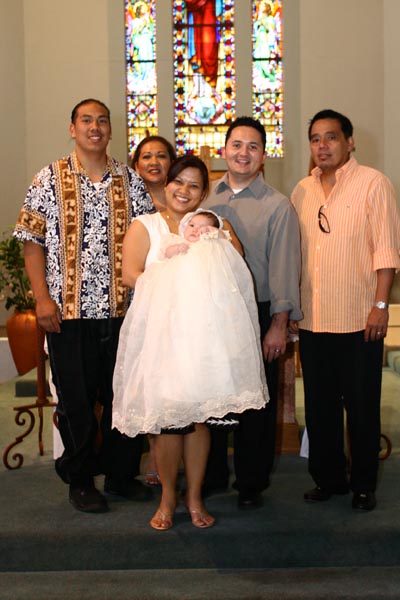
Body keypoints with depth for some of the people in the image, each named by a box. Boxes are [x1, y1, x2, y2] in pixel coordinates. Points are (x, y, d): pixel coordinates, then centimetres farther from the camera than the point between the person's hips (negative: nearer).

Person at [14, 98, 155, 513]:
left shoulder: (131, 180, 8)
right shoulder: (50, 179, 1)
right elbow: (32, 241, 0)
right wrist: (42, 297, -9)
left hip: (123, 309, 3)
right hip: (69, 310, -2)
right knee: (75, 399, 6)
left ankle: (121, 472, 27)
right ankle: (80, 479, 22)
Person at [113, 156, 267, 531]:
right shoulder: (144, 226, 6)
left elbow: (234, 271, -5)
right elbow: (131, 274, -11)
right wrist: (182, 284, -14)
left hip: (204, 336, 2)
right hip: (161, 336, -2)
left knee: (198, 416, 5)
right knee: (167, 419, -2)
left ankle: (194, 496, 20)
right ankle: (168, 497, 17)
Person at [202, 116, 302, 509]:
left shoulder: (277, 206, -3)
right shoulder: (206, 199, 8)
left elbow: (283, 268, -6)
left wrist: (279, 325, -11)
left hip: (256, 315, -3)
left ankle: (251, 484, 22)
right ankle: (212, 476, 28)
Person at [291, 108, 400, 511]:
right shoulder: (302, 191, 11)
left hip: (359, 321, -5)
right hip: (312, 321, 5)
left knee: (362, 406, 5)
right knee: (319, 406, 12)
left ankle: (363, 485, 20)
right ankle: (328, 478, 27)